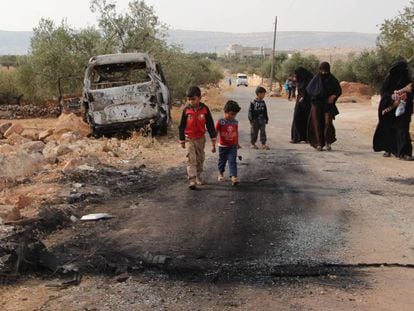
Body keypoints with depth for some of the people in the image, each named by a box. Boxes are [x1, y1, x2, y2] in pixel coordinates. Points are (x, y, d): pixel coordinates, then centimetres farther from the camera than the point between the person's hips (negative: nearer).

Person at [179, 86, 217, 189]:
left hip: (201, 138, 2)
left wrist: (213, 140, -4)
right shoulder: (186, 110, -9)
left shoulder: (204, 109, -9)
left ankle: (198, 177, 33)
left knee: (200, 159, 15)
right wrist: (182, 141, 1)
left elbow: (210, 125, -3)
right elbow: (182, 126, 0)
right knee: (191, 160, -9)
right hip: (190, 138, -2)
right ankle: (192, 181, -13)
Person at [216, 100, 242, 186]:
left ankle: (234, 177, -15)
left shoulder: (235, 122, 0)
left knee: (232, 161, -8)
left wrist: (237, 143, 21)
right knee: (222, 160, 16)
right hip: (223, 146, -1)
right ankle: (221, 173, 39)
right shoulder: (220, 122, -12)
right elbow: (216, 133, -9)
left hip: (233, 146, 1)